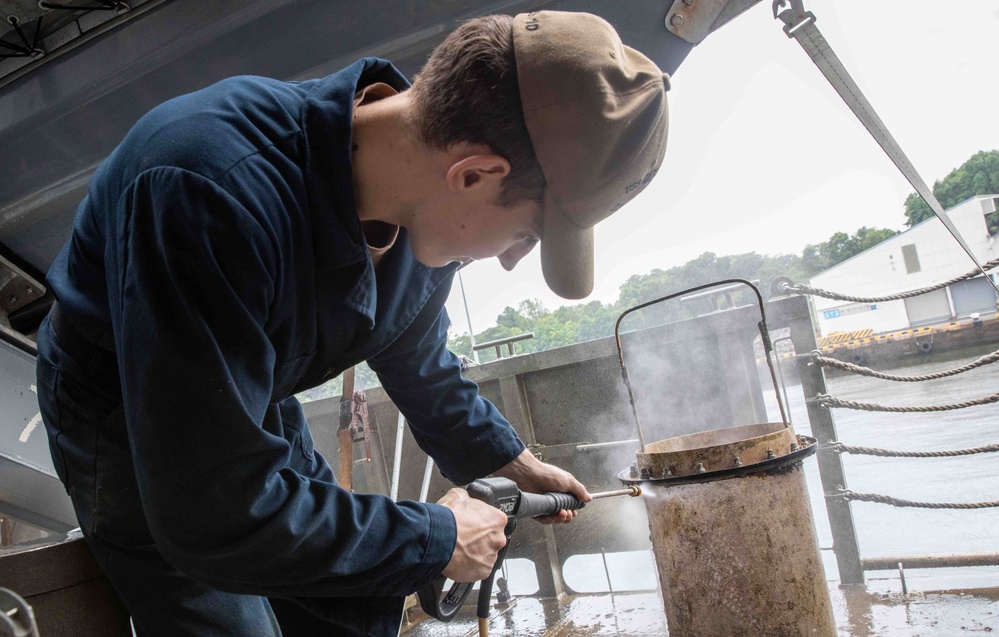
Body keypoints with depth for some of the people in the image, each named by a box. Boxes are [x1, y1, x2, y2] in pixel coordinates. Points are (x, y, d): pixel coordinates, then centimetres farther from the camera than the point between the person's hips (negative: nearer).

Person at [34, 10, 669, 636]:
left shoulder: (430, 208, -16)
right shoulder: (211, 190, -42)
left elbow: (417, 355, 7)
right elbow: (214, 517, -38)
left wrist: (504, 456, 6)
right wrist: (436, 540, -27)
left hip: (261, 408, 6)